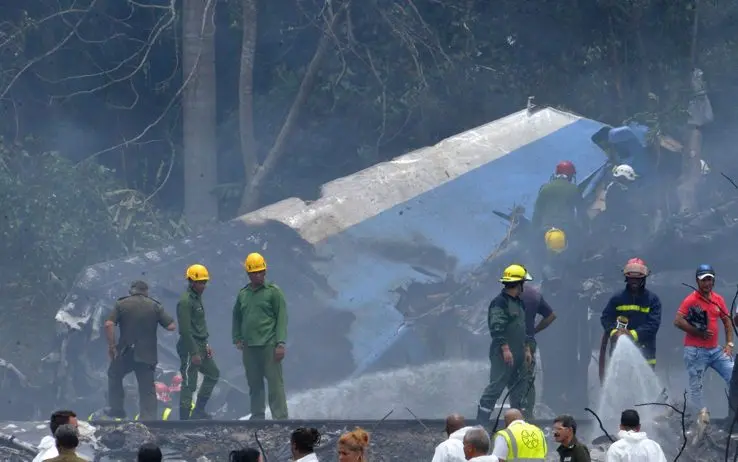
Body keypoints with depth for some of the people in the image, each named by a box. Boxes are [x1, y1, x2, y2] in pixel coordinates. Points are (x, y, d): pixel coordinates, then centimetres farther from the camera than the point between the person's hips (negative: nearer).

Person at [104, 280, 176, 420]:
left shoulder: (121, 304, -1)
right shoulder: (155, 306, 1)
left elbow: (109, 325, -12)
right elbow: (171, 326, -3)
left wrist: (111, 346, -5)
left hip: (126, 352, -1)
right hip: (147, 355, 1)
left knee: (114, 376, 25)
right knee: (147, 388, 7)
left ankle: (116, 408, 23)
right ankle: (149, 418, 0)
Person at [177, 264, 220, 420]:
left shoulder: (197, 298, 14)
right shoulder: (186, 301, -17)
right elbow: (185, 330, -22)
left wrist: (206, 345, 15)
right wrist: (194, 353, -22)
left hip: (200, 346, 10)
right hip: (189, 348, -10)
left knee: (213, 374, 19)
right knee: (189, 384, -8)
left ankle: (198, 411, 24)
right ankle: (184, 419, -5)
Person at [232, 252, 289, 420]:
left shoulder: (273, 291, -2)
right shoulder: (243, 294, 13)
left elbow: (281, 318, -6)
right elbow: (237, 317, 24)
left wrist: (280, 343, -13)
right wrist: (237, 339, 13)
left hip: (269, 345, -5)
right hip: (249, 347, 5)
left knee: (275, 382, -7)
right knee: (254, 384, 10)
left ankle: (280, 417, -8)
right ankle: (257, 416, 18)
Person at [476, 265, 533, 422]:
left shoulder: (517, 302, 17)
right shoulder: (500, 302, -14)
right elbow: (497, 327, -23)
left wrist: (526, 348, 24)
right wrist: (505, 348, -27)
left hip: (517, 355, 10)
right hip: (503, 355, -10)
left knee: (520, 388, 13)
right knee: (496, 387, -9)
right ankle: (481, 421, -7)